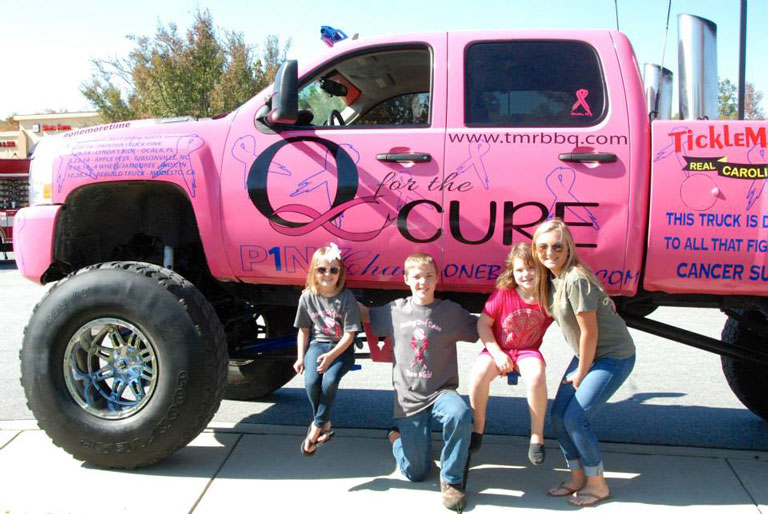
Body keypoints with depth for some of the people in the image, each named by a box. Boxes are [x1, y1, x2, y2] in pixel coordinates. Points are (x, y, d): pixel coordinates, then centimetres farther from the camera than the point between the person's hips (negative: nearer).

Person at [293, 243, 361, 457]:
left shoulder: (346, 297, -10)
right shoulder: (307, 297, -1)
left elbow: (350, 334, -10)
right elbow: (304, 329, 10)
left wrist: (331, 355, -20)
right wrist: (300, 357, 2)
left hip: (342, 349, -2)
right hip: (318, 344, 3)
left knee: (329, 380, -28)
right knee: (311, 382, -23)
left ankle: (316, 427, -8)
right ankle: (324, 423, 3)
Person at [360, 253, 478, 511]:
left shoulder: (451, 311, -1)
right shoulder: (395, 310, 3)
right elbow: (366, 315, 19)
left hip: (441, 391, -1)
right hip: (409, 398, 1)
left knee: (460, 414, -38)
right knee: (416, 473, 1)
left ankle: (451, 479, -13)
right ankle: (398, 437, 36)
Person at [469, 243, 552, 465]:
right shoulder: (503, 293, -15)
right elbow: (483, 324, -9)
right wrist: (497, 354, -16)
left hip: (528, 351, 0)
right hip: (498, 349, 0)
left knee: (536, 377, -34)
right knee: (479, 374, -31)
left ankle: (537, 435, -12)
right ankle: (478, 426, -4)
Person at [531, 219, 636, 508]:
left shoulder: (576, 279, -26)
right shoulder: (550, 277, 0)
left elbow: (590, 332, -22)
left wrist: (581, 374, -11)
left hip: (614, 356, -8)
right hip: (587, 354, 8)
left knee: (575, 418, -11)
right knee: (559, 415, 5)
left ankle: (598, 485, 9)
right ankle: (577, 478, 22)